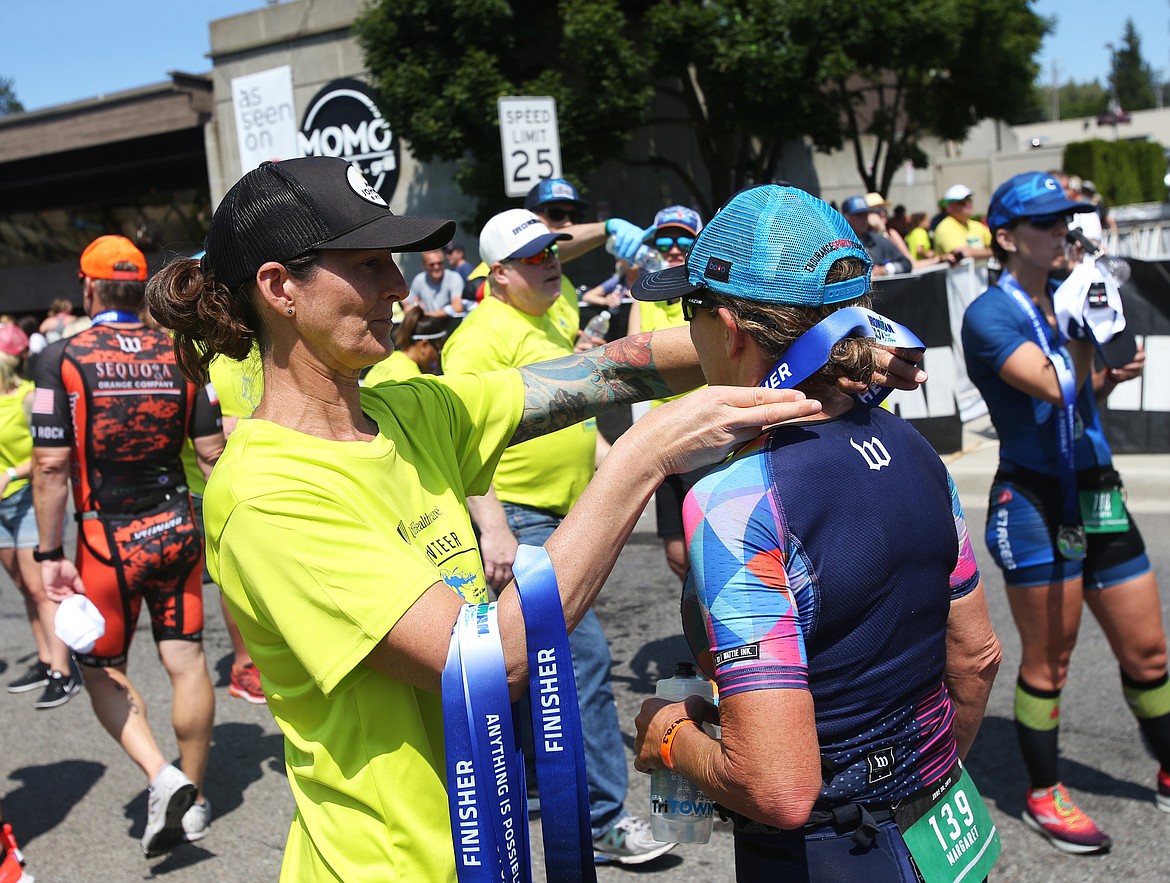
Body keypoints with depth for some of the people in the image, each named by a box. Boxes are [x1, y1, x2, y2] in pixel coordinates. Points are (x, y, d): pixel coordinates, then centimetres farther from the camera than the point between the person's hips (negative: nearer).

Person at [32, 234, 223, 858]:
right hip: (177, 527, 3)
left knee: (102, 669, 14)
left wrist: (50, 554, -6)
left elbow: (51, 467, -12)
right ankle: (193, 799, 23)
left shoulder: (61, 360, -9)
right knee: (186, 661, 11)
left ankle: (162, 776, -4)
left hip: (107, 537, -3)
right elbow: (213, 453, 1)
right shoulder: (179, 355, 0)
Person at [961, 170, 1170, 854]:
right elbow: (1054, 387, -23)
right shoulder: (990, 315, -10)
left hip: (1097, 495, 7)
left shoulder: (1066, 297, 12)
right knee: (1048, 661, 5)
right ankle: (1044, 795, 23)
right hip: (1035, 502, -7)